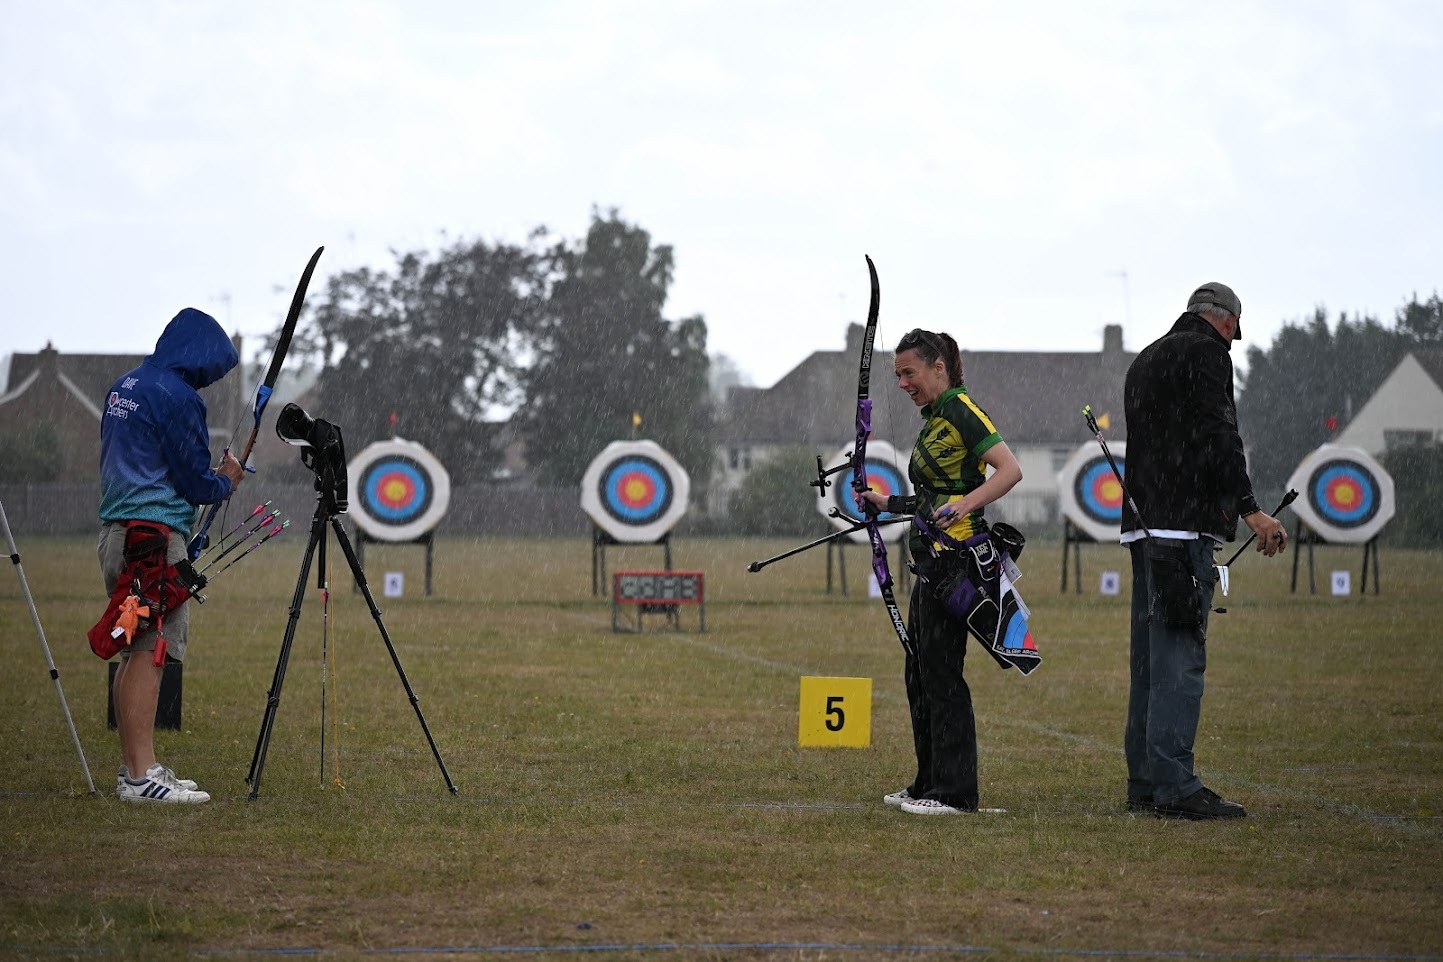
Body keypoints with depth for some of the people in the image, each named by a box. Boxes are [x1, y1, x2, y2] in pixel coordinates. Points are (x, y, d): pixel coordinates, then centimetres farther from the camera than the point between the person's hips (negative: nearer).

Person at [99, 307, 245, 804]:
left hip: (116, 533, 10)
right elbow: (196, 482, -11)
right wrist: (227, 480, 10)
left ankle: (132, 767, 17)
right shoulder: (178, 397, -12)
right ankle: (142, 776, -14)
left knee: (133, 654, 13)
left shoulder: (125, 386, 16)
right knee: (150, 652, -11)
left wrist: (210, 478, 18)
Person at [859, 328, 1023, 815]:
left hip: (957, 553, -10)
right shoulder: (934, 419, 18)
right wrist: (888, 504, 23)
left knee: (941, 670, -9)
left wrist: (965, 504, -31)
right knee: (920, 671, 13)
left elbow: (1010, 469, -21)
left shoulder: (962, 411, -11)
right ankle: (929, 784, 20)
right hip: (934, 557, 10)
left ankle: (955, 790, -7)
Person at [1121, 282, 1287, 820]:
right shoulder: (1207, 353, -5)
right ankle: (1174, 787, -14)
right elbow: (1218, 437, -16)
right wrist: (1250, 509, -18)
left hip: (1144, 527, 9)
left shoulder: (1146, 359, 23)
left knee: (1152, 657, 12)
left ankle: (1144, 784, 15)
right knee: (1180, 656, -11)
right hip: (1184, 525, -9)